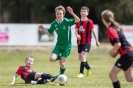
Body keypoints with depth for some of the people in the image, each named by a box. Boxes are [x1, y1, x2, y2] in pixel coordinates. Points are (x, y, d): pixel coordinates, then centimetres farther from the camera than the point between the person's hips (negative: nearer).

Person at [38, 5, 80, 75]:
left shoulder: (67, 21, -11)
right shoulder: (54, 23, 0)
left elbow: (77, 20, -25)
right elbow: (49, 33, 11)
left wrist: (72, 13, -39)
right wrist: (43, 29, -6)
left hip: (67, 45, -3)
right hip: (58, 45, 3)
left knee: (62, 63, -7)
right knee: (52, 59, -18)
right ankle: (59, 57, 16)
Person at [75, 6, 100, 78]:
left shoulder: (89, 22, -7)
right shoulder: (78, 22, 7)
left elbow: (93, 31, -2)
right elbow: (76, 31, 1)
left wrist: (97, 41, 3)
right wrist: (77, 35, -23)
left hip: (87, 42, -6)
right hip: (80, 42, 6)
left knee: (83, 55, -18)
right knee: (80, 57, 10)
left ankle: (81, 73, -16)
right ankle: (88, 67, 37)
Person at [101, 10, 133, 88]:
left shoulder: (110, 29, -14)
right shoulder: (115, 26, 15)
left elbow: (118, 44, -24)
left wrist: (112, 52, -6)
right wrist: (116, 52, 15)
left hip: (126, 55, -9)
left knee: (112, 74, -1)